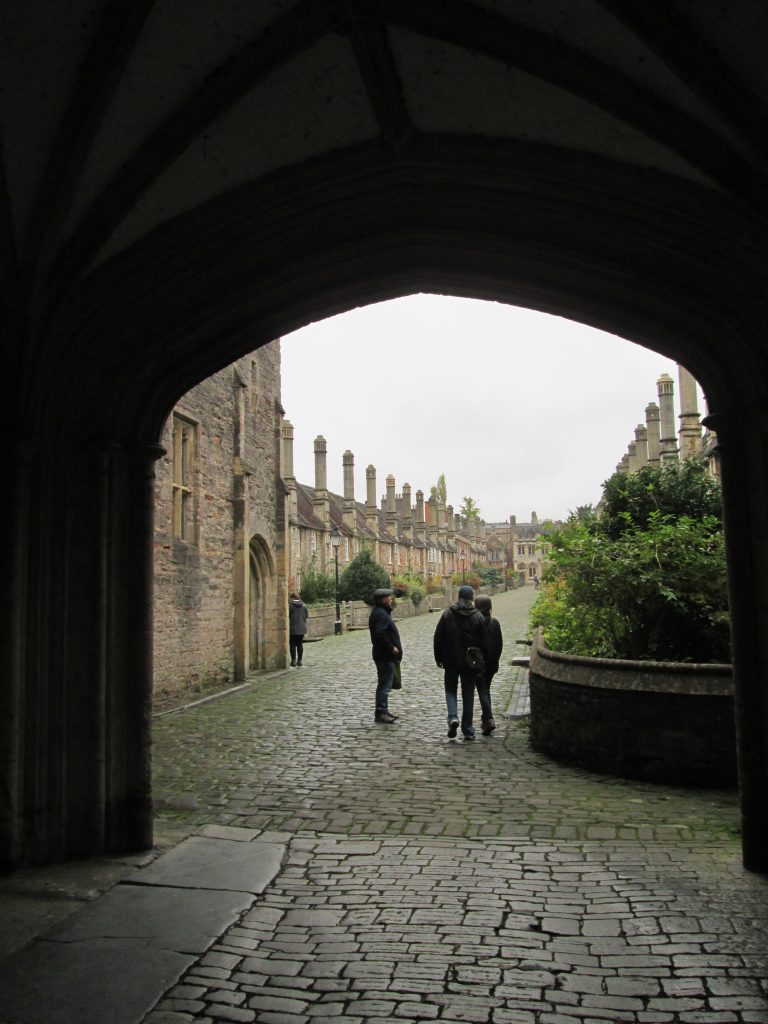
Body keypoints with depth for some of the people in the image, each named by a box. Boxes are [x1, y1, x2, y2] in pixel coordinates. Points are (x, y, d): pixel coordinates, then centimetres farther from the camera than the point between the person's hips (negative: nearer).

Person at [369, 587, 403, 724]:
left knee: (385, 683, 17)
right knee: (385, 683, -5)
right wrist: (392, 647, -21)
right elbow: (380, 634, -28)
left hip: (385, 655, 11)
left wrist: (393, 647, 13)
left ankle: (383, 710, 26)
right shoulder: (381, 614, -18)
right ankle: (380, 713, 0)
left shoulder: (382, 612, 15)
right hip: (385, 656, -11)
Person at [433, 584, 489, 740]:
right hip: (470, 663, 1)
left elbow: (438, 638, -3)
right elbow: (484, 642, -2)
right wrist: (483, 661, 8)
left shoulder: (447, 614, -5)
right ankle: (468, 730, 13)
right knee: (468, 695, 9)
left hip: (451, 661, -1)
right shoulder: (478, 617, -5)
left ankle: (453, 717, -11)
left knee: (450, 690, 14)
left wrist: (438, 658, 7)